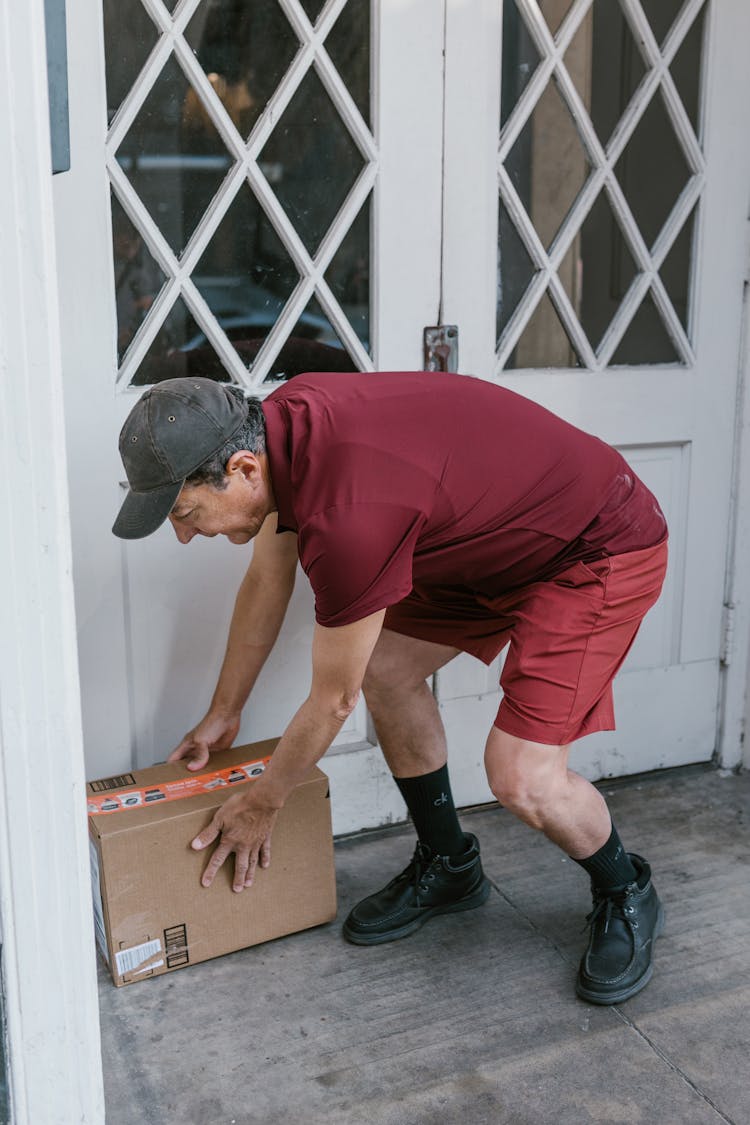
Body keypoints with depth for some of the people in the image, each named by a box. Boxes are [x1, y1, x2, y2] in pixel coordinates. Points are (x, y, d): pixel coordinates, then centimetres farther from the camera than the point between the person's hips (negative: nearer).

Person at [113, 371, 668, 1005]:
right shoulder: (279, 421, -8)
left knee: (523, 780, -17)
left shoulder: (346, 514, -35)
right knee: (383, 664, 8)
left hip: (601, 550, -9)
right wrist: (223, 713, 19)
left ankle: (626, 895, 15)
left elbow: (333, 700, -19)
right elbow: (265, 584, 9)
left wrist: (261, 804, -2)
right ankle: (448, 866, 25)